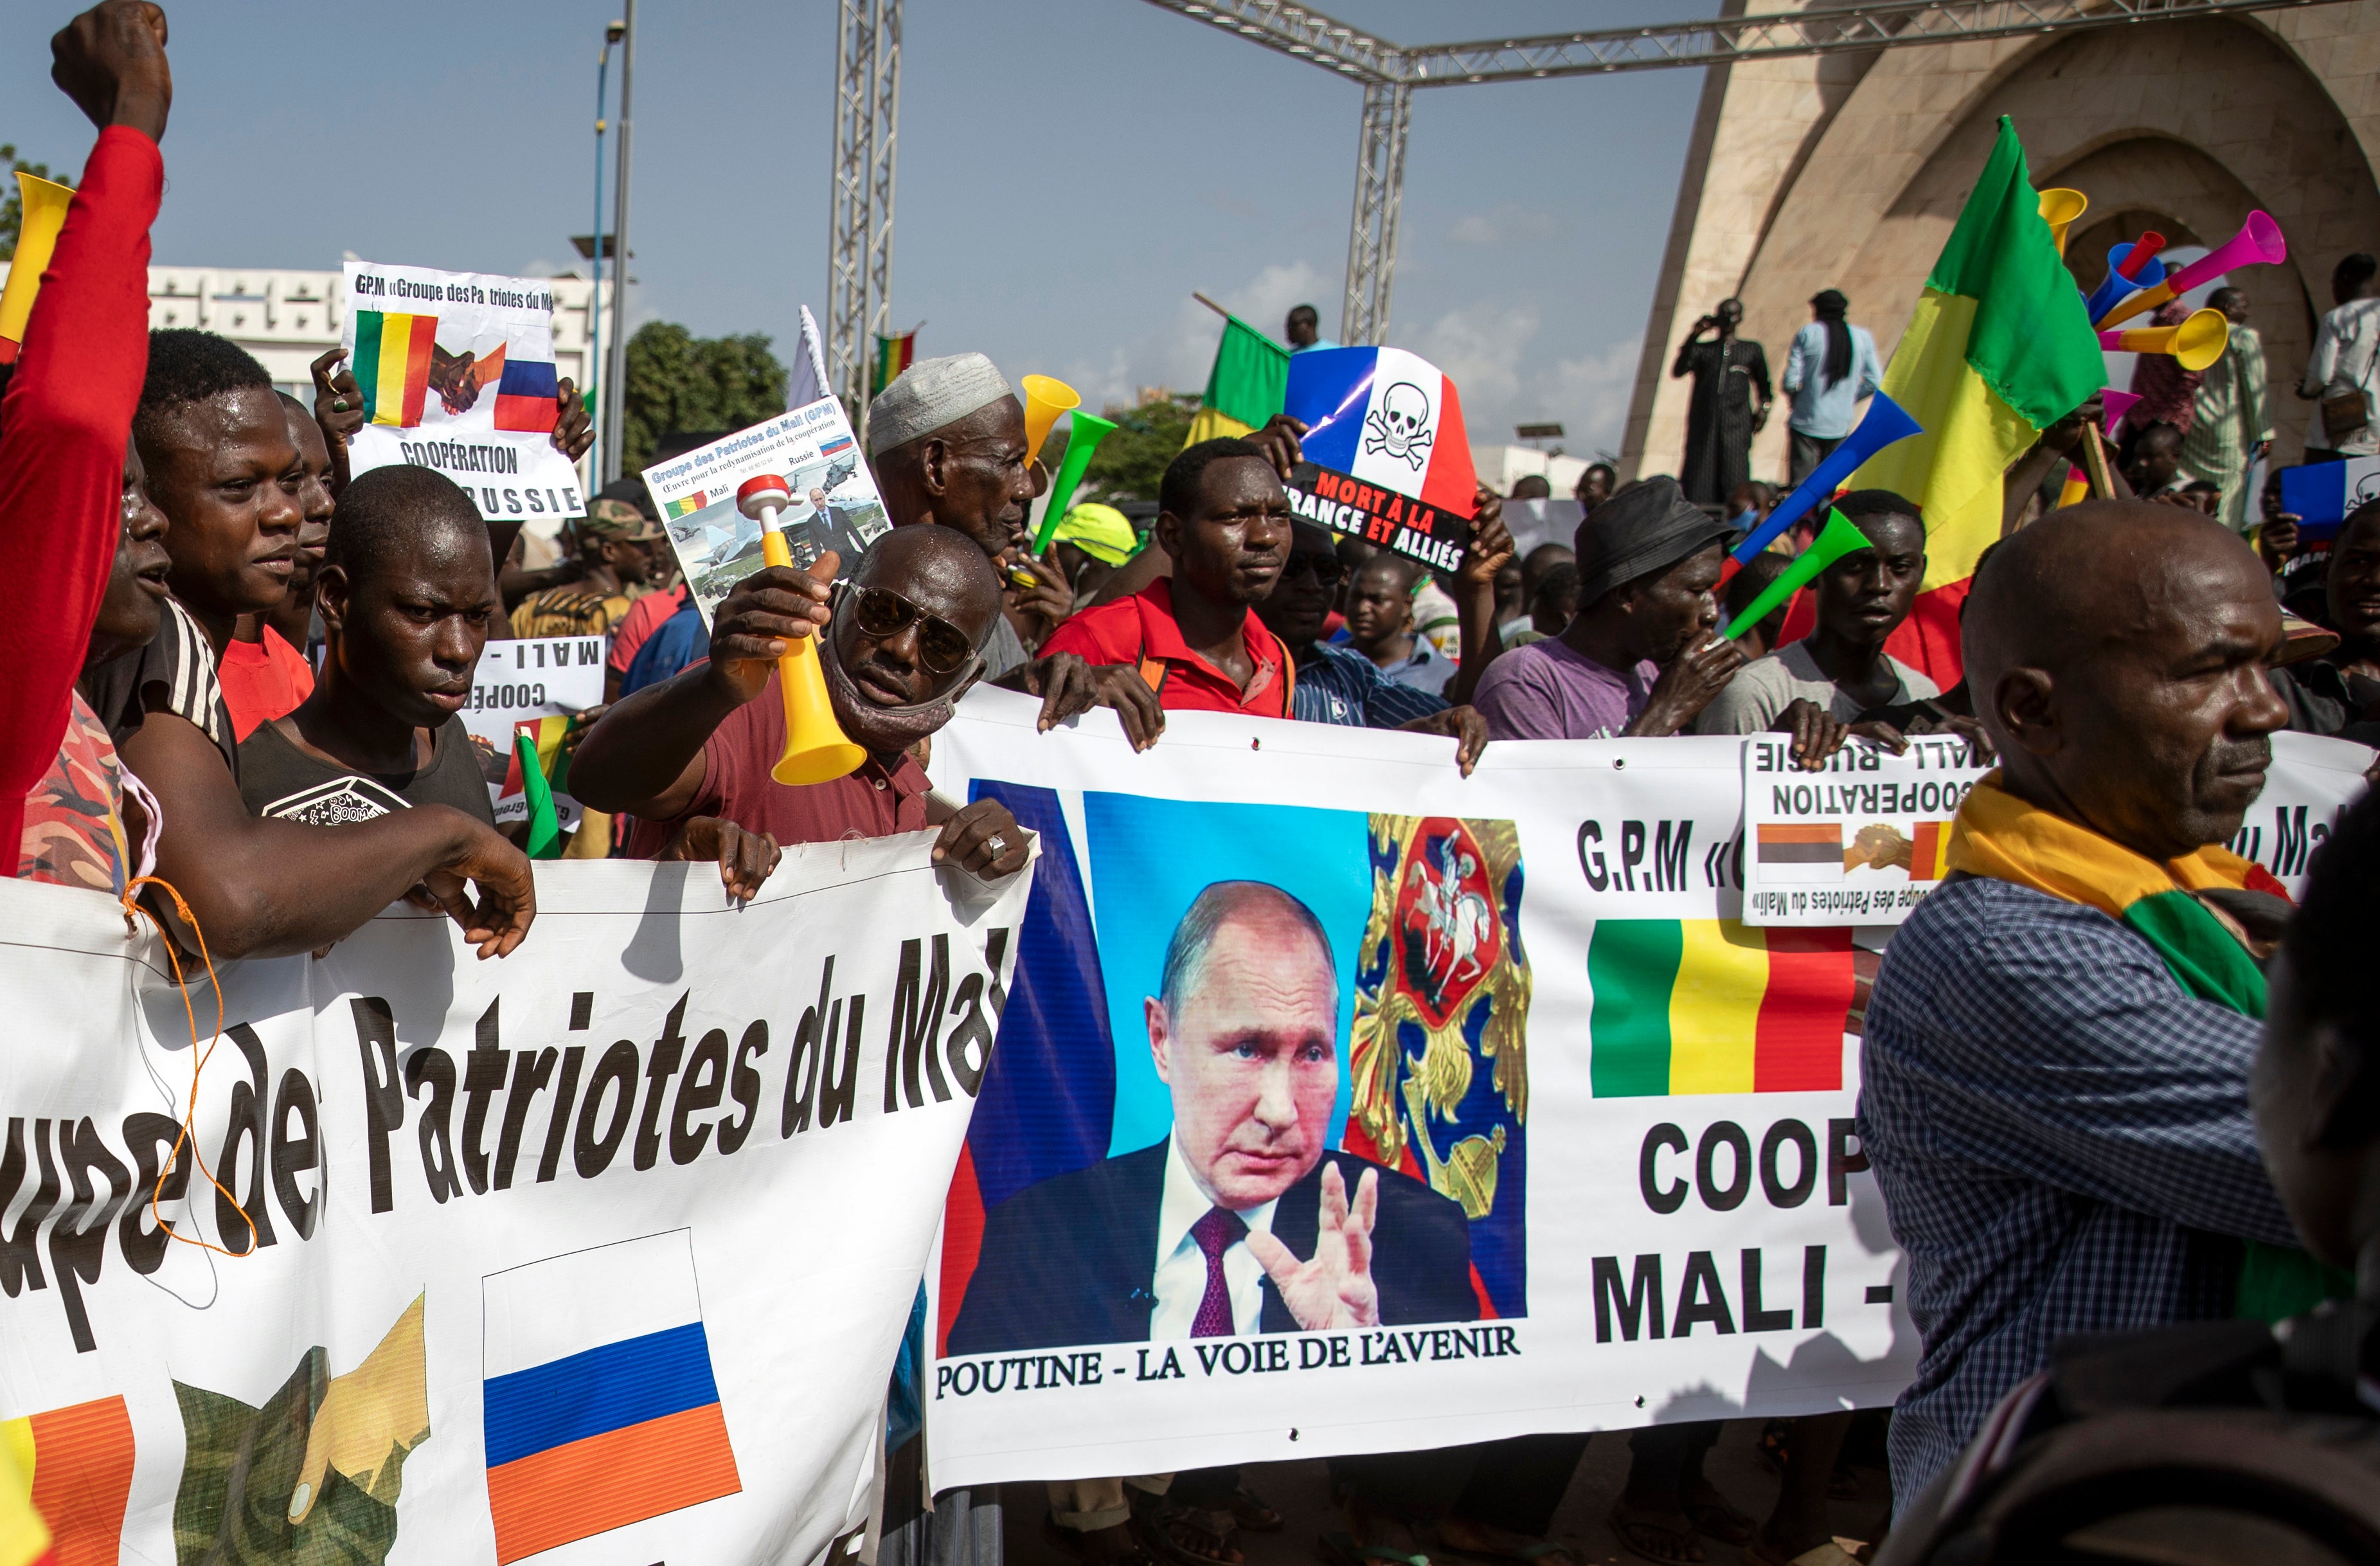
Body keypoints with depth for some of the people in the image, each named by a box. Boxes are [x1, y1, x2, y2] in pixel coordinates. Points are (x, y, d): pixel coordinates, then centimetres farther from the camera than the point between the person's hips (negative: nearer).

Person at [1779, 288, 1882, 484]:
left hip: (1806, 423, -3)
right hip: (1840, 425, 3)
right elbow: (1874, 381, 5)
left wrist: (1784, 388, 12)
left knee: (1799, 484, -1)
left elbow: (1791, 382, -11)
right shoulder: (1863, 338, 3)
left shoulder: (1807, 334, -6)